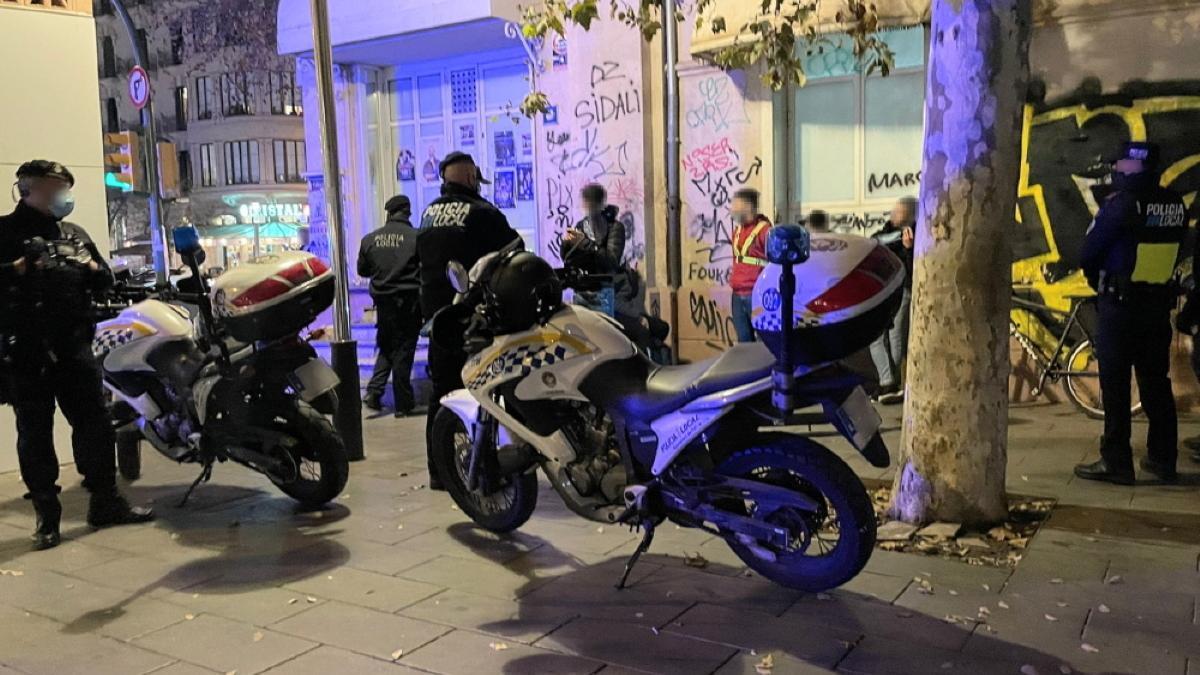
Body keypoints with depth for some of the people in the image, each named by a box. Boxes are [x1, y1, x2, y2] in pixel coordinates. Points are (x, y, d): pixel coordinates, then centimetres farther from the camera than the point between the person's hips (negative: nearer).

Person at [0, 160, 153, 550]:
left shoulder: (75, 233, 19)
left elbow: (105, 279, 21)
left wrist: (92, 267, 0)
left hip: (74, 345, 5)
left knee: (94, 423, 5)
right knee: (35, 433, 1)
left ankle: (104, 502, 14)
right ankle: (46, 517, 7)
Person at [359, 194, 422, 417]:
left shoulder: (370, 239, 2)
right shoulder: (416, 237, -11)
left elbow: (362, 270, 12)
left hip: (383, 300, 4)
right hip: (408, 300, -3)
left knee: (386, 347, 19)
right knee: (404, 350, 3)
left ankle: (374, 391, 7)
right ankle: (402, 403, 7)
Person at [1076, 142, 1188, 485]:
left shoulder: (1122, 203, -13)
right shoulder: (1176, 205, 4)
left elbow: (1089, 254, -9)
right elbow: (1170, 254, 10)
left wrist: (1098, 283, 8)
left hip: (1120, 304, -6)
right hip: (1160, 304, 6)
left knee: (1115, 384, -1)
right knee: (1156, 382, 13)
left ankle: (1116, 462, 0)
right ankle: (1163, 459, 20)